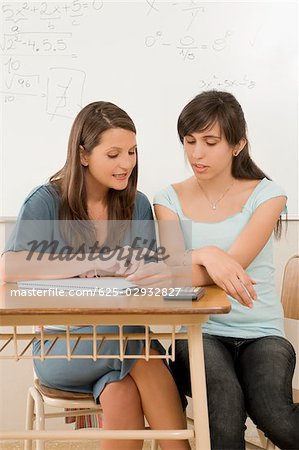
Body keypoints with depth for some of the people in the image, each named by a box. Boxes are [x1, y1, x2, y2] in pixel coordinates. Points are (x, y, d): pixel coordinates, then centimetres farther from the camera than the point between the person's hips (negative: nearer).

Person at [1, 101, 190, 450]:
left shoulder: (137, 205, 4)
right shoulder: (47, 202, -6)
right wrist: (96, 263, -27)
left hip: (125, 337, 2)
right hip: (61, 342, -2)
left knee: (122, 395, -31)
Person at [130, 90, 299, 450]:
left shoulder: (266, 194, 1)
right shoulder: (170, 199, 5)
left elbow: (233, 264, -14)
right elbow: (173, 265, -9)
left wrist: (172, 274, -32)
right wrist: (207, 255, -33)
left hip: (261, 332, 0)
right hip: (199, 331, 0)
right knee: (225, 402, -33)